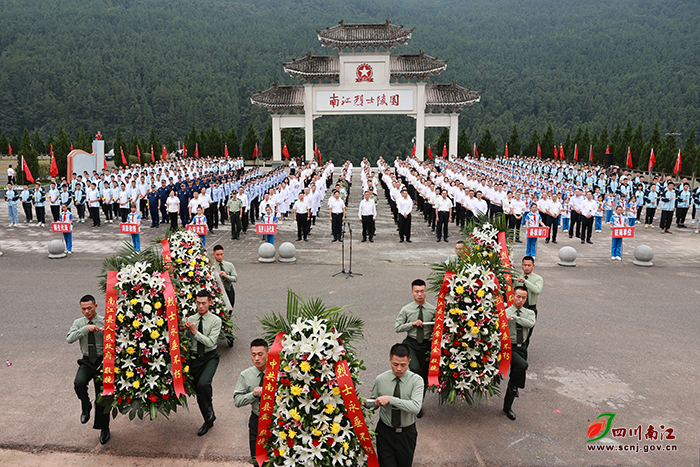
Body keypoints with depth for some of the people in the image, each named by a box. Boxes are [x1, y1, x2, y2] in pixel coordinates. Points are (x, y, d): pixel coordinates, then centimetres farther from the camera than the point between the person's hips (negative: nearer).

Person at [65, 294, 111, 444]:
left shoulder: (104, 322, -7)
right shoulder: (79, 323, 3)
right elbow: (69, 339, -14)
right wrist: (86, 328, -25)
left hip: (102, 360, -2)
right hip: (87, 361, 2)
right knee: (79, 383, -28)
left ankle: (104, 429, 19)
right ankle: (86, 407, 4)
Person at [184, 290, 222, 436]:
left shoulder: (216, 320, -8)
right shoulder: (190, 320, 3)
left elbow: (211, 342, -16)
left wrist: (195, 331, -17)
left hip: (210, 357, -4)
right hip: (194, 358, 4)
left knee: (204, 383, -28)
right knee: (199, 390, 11)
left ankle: (209, 409, 2)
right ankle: (208, 421, 30)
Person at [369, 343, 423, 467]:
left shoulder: (416, 380, -15)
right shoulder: (380, 379, -9)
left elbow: (416, 407, -28)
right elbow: (373, 402, 5)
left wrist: (390, 399, -31)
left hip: (407, 433, 0)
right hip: (385, 432, 0)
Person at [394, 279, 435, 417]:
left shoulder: (432, 310, 0)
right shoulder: (406, 310, -2)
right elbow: (397, 328, -2)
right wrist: (412, 324, -14)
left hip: (426, 344, 2)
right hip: (411, 343, -2)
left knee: (424, 374, 9)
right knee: (415, 369, -26)